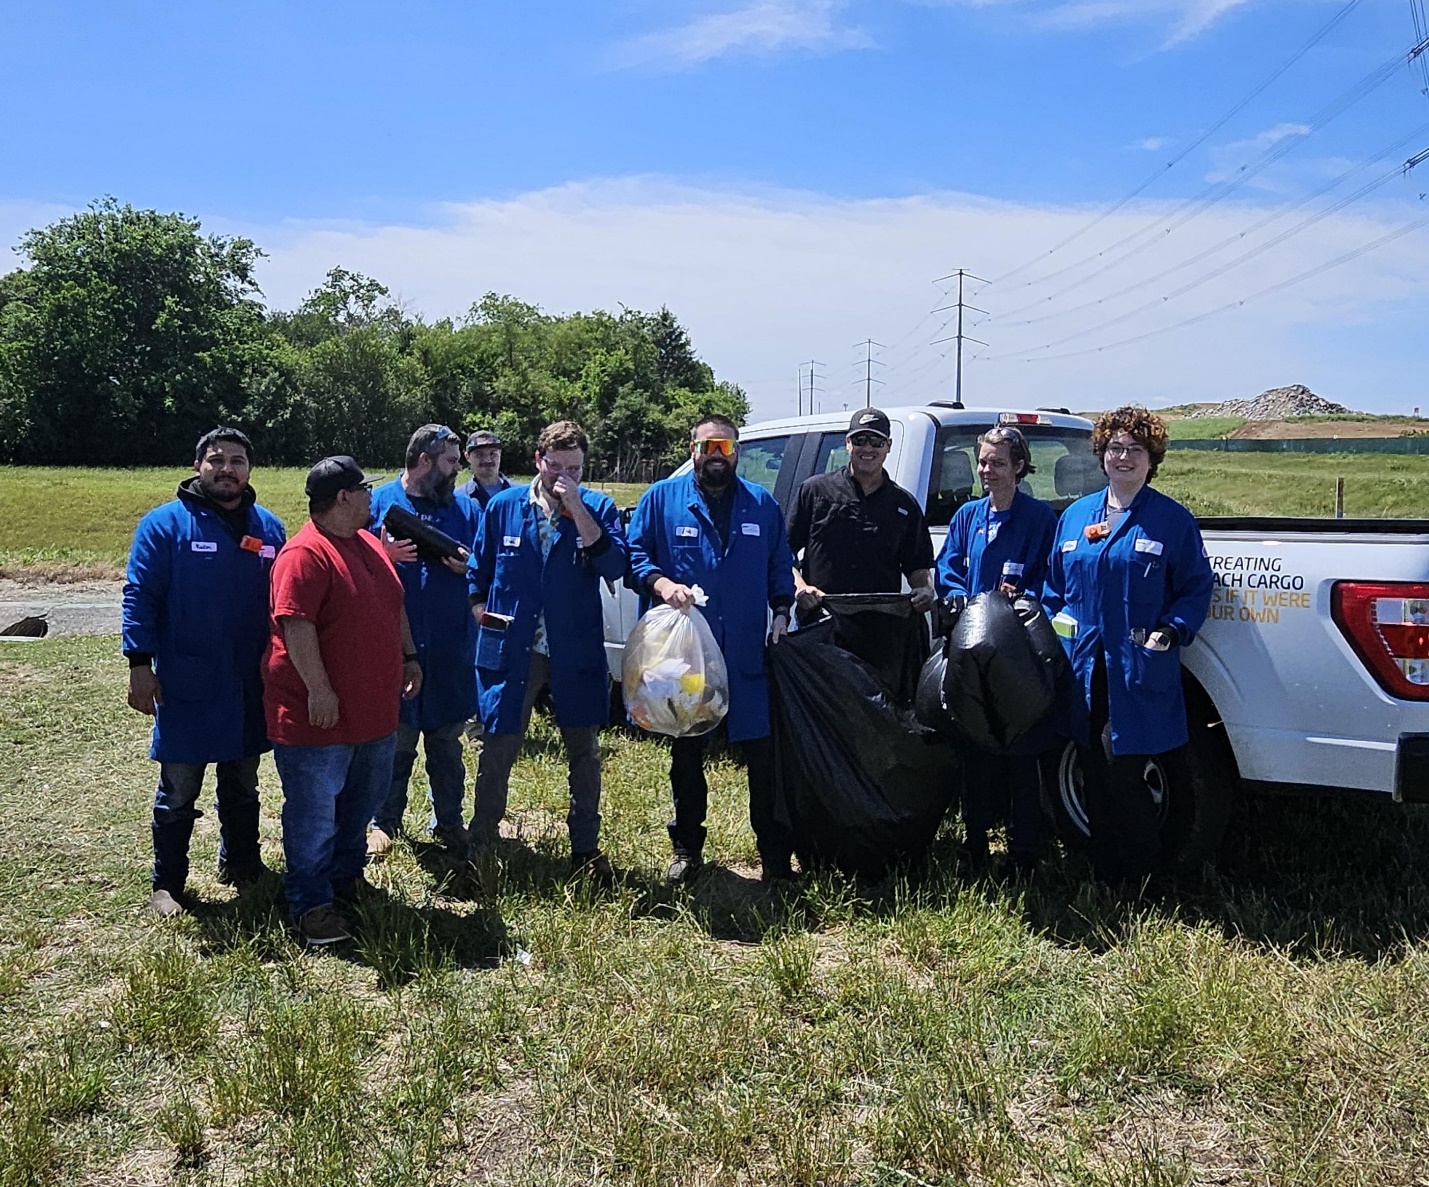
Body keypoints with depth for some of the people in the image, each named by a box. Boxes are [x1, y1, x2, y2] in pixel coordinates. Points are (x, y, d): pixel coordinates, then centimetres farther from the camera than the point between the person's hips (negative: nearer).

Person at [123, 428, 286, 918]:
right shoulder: (165, 524, -7)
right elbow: (139, 596, -8)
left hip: (251, 685, 4)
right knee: (178, 791, 5)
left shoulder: (268, 527, 7)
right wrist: (139, 665, -15)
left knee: (243, 784, 18)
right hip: (186, 686, -4)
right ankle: (166, 883, 19)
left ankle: (241, 862, 34)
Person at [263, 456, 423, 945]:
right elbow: (295, 625, -25)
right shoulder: (305, 554, -19)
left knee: (361, 803, 21)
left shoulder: (369, 544, 11)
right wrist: (319, 690, -26)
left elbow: (395, 607, 21)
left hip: (375, 711, 9)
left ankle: (347, 876, 39)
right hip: (319, 715, -9)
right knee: (314, 813, 2)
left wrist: (409, 657, 16)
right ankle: (310, 903, 14)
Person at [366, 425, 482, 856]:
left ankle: (448, 822, 25)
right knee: (393, 738, 5)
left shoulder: (466, 508, 8)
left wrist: (467, 566, -11)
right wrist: (383, 557, -18)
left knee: (447, 739, 12)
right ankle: (385, 823, 21)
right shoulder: (378, 502, 0)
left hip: (450, 647, 3)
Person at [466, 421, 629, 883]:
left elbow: (615, 566, -18)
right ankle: (479, 845, 24)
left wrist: (577, 509, -22)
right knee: (496, 751, 8)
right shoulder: (502, 507, 1)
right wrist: (482, 613, 3)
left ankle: (586, 849, 26)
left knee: (584, 753, 11)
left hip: (576, 654, 0)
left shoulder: (598, 507, -2)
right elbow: (478, 570, 13)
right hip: (510, 651, 0)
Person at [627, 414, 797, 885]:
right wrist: (660, 583, -17)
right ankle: (687, 849, 26)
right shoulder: (661, 499, 5)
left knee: (763, 755, 0)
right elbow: (634, 556, 2)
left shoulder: (762, 504, 11)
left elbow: (780, 568, 15)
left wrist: (781, 613, 1)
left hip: (749, 655, 1)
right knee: (686, 754, 12)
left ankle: (775, 855, 13)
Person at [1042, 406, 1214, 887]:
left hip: (1140, 673, -5)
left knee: (1123, 773, -6)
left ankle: (1142, 878, 13)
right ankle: (1103, 873, 25)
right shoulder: (1074, 516, 12)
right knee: (1094, 775, 12)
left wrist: (1171, 632, -13)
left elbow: (1197, 587, 1)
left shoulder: (1173, 520, 0)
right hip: (1084, 671, 5)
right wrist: (1057, 628, 5)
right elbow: (1054, 584, 18)